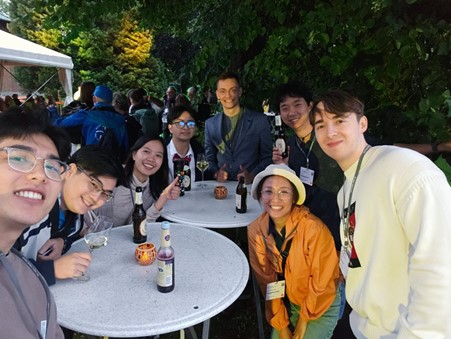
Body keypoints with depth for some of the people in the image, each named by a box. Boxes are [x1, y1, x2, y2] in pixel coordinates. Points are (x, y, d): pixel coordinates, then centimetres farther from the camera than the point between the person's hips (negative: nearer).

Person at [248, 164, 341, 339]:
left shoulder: (314, 229, -31)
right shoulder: (255, 230, -18)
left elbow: (321, 281, -17)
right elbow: (267, 280, -8)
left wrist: (304, 320, -6)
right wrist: (281, 324, -6)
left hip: (321, 303, -3)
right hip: (287, 302, 3)